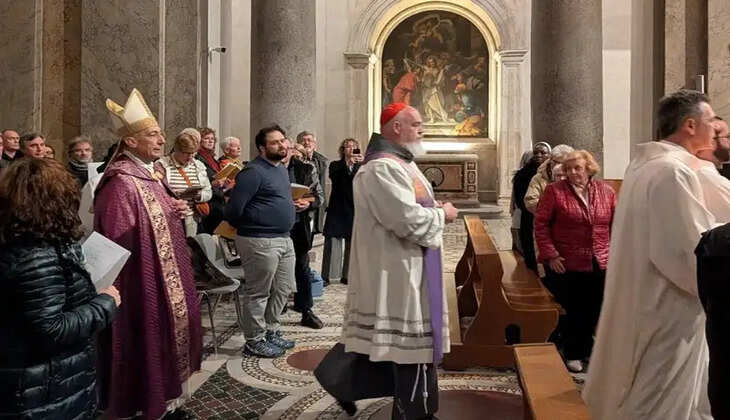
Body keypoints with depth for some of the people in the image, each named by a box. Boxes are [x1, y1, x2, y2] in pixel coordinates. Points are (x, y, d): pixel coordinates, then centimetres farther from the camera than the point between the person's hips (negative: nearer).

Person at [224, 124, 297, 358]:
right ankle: (254, 341, 17)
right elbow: (233, 209, -16)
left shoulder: (281, 169, 15)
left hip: (284, 239, 9)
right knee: (258, 293, 3)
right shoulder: (253, 172, -15)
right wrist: (245, 228, -1)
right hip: (260, 241, -9)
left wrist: (296, 203, 11)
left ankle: (270, 331, 33)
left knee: (283, 289, 17)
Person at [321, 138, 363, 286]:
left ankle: (345, 276, 14)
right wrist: (348, 163, -26)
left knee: (350, 244, 5)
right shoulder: (336, 165, 7)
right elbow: (333, 176, -14)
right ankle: (325, 276, -1)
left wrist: (363, 163, -23)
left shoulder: (360, 166, 10)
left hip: (354, 208, 2)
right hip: (336, 208, -2)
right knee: (330, 242, -4)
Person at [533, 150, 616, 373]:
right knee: (575, 311, 6)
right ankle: (573, 354, 27)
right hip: (566, 265, -3)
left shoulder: (606, 191, 5)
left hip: (600, 265, 3)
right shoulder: (554, 191, -6)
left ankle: (585, 346, 35)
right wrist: (550, 255, -12)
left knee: (595, 310, 11)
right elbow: (541, 224, -7)